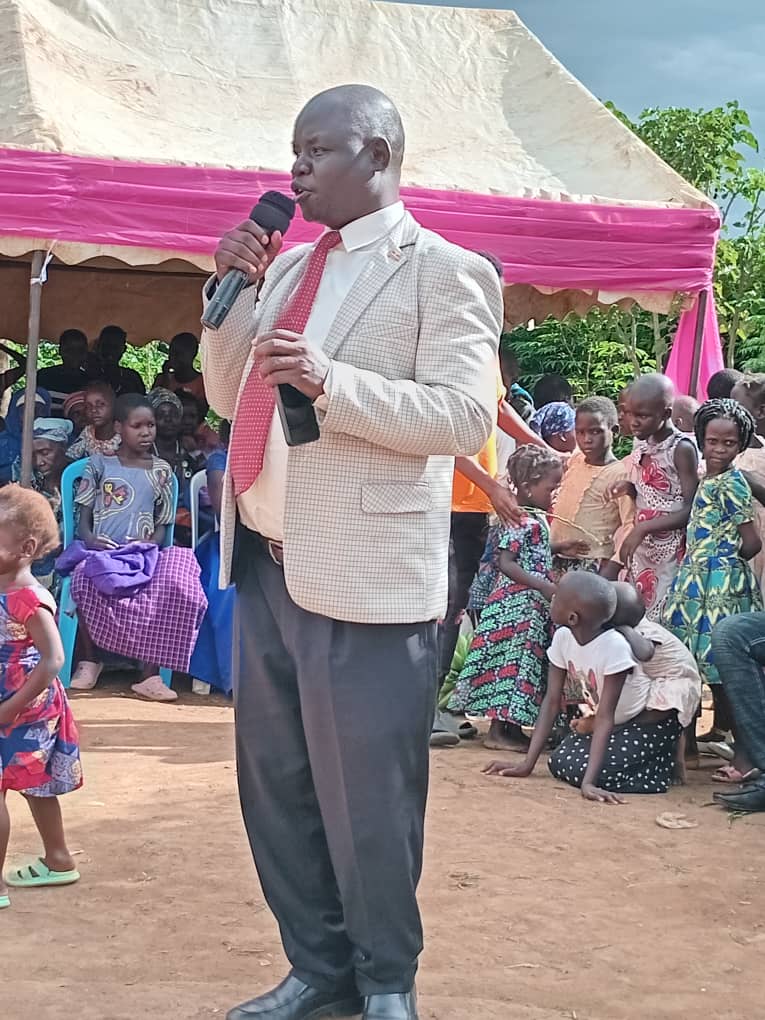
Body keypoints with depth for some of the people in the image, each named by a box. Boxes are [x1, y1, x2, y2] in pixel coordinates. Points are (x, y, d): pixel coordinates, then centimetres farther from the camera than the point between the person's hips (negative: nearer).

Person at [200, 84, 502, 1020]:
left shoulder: (444, 271, -6)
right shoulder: (289, 265, 16)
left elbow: (467, 416, -15)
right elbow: (228, 398, 19)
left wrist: (333, 382, -25)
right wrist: (232, 292, 5)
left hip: (364, 573, -7)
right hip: (267, 565, 7)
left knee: (364, 794, 3)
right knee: (275, 785, 14)